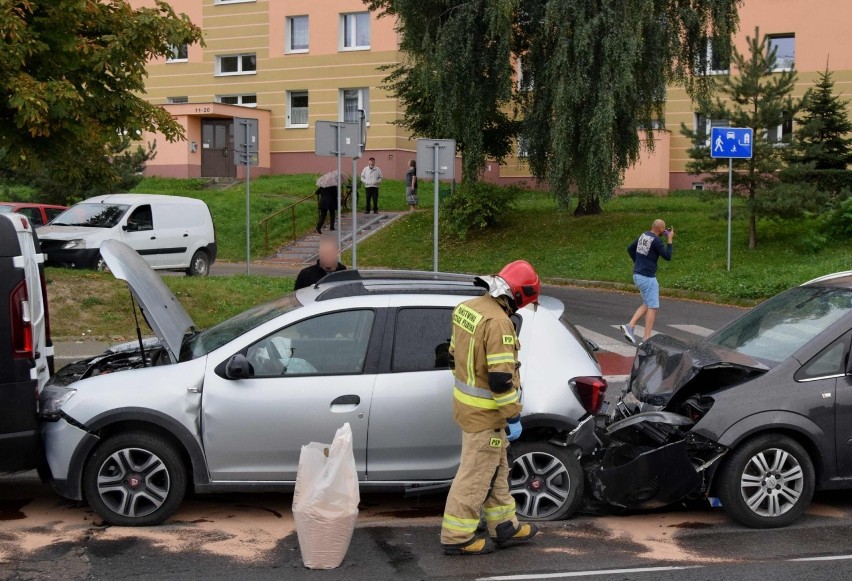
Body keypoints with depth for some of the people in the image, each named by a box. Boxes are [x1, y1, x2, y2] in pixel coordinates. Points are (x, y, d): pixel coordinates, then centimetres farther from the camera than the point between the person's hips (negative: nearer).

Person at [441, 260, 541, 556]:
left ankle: (504, 526, 32)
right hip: (485, 412, -9)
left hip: (465, 401, 9)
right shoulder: (498, 322, -25)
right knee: (476, 474, 3)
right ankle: (456, 537, 13)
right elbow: (501, 378, -26)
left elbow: (455, 354, 15)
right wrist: (513, 418, -17)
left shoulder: (466, 308, 4)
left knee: (496, 468, 21)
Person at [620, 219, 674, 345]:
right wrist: (670, 240, -5)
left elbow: (630, 249, 18)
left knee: (647, 304, 18)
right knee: (652, 307, -2)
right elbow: (668, 257, -11)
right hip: (647, 277, -9)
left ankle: (630, 326, 6)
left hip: (638, 275, 9)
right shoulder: (656, 241, -17)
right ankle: (647, 339, -3)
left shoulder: (643, 235, 8)